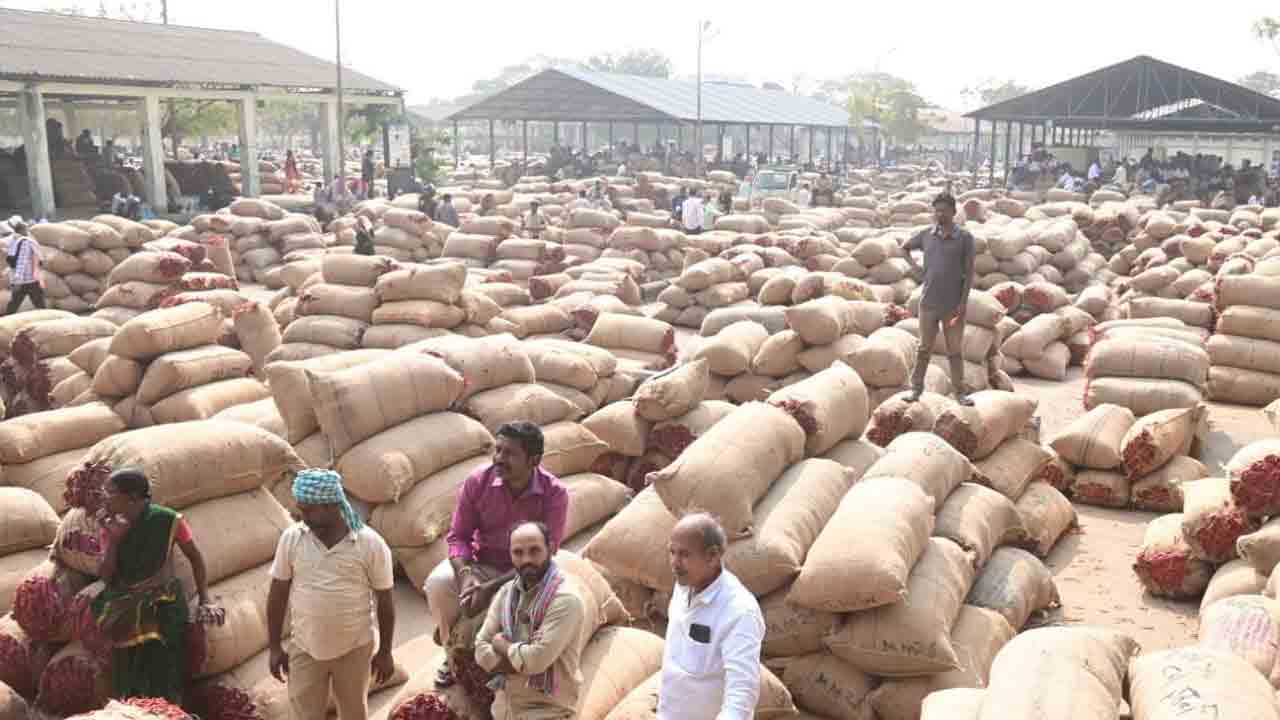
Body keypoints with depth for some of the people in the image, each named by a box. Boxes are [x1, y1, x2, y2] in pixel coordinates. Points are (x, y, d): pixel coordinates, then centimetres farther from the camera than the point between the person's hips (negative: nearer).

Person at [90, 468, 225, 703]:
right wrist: (114, 536, -17)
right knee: (128, 684, 11)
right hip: (125, 613, 4)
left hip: (162, 609, -4)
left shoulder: (168, 520, -15)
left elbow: (196, 558, -3)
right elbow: (105, 576, -6)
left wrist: (205, 601, -9)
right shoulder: (111, 525, -3)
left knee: (160, 681, -4)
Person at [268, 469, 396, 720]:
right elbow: (278, 593, 0)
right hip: (305, 648, 2)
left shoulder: (371, 544, -15)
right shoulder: (291, 538, -9)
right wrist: (274, 646, 1)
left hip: (354, 648, -1)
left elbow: (384, 601, -7)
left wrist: (385, 652, -2)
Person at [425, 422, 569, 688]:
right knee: (438, 582, -25)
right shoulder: (478, 481, -14)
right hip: (481, 563, 2)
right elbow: (457, 535, -6)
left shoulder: (554, 493, -20)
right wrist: (466, 574, -27)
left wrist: (492, 587, -30)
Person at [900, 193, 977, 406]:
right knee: (924, 348, 10)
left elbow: (969, 271, -5)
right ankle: (916, 388, 19)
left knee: (955, 350, 6)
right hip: (929, 303, 2)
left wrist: (964, 301, -10)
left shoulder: (965, 238, -4)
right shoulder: (925, 235, 3)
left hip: (954, 305, -2)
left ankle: (960, 392, 15)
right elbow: (904, 248, 22)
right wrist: (913, 266, 4)